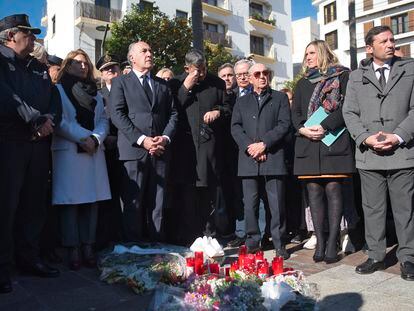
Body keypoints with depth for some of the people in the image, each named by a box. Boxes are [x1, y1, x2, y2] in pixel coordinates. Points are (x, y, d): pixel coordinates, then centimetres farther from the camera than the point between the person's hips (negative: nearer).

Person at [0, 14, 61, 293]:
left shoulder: (40, 68, 19)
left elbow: (55, 100, 11)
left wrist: (50, 119, -9)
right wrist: (36, 120, -16)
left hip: (38, 144, 6)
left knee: (35, 205, 10)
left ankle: (29, 257, 23)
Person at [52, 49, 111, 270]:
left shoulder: (95, 93, 21)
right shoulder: (59, 90, 7)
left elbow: (103, 120, 11)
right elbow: (60, 121, -5)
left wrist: (96, 139, -7)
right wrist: (83, 138, -13)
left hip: (94, 152, 4)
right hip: (68, 151, -4)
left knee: (91, 201, 1)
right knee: (70, 202, -5)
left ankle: (88, 248, 6)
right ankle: (72, 250, 0)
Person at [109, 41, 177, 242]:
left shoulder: (162, 84, 21)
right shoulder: (120, 82, 9)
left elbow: (173, 114, 15)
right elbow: (117, 115, -4)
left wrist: (165, 138, -3)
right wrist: (142, 139, -13)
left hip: (160, 151, 4)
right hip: (133, 151, -3)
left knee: (158, 205, 5)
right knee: (133, 205, -2)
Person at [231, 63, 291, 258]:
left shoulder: (280, 98, 14)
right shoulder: (242, 102, 20)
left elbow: (284, 124, 1)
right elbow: (235, 127, 8)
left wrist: (264, 144, -10)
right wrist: (249, 146, -8)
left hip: (273, 157, -2)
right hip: (248, 159, 2)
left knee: (277, 203, -1)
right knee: (250, 204, 3)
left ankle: (279, 243, 10)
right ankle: (252, 243, 14)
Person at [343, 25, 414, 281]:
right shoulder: (357, 77, 12)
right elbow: (350, 112, 6)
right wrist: (366, 138, -9)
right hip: (368, 154, 1)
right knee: (372, 209, 7)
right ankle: (376, 256, 18)